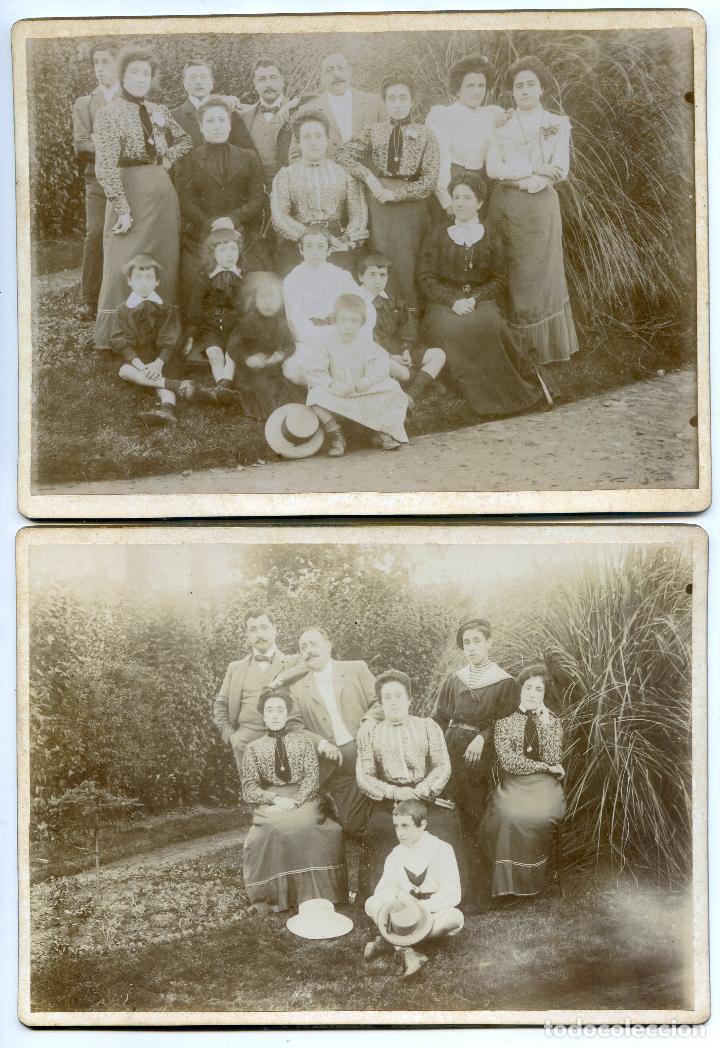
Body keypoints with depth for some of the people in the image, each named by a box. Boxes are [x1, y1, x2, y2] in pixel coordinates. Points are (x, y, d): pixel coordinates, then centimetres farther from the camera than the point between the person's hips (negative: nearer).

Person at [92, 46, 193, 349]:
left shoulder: (157, 111, 12)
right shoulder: (109, 113, -5)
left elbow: (186, 140, 26)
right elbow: (106, 167, -13)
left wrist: (168, 158, 6)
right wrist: (122, 208, -20)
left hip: (164, 195, 6)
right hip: (131, 194, -6)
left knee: (164, 265, 7)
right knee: (124, 267, -6)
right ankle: (109, 341, 1)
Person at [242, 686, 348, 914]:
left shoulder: (302, 741, 13)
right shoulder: (254, 747, 13)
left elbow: (312, 777, 3)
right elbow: (249, 789, 6)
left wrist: (294, 802, -13)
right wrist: (275, 799, -12)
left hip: (304, 800, 0)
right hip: (269, 805, 0)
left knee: (303, 826, -34)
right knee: (278, 829, -34)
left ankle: (314, 894, -25)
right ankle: (280, 895, -23)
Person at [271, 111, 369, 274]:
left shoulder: (344, 172, 17)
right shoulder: (285, 175, 15)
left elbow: (359, 213, 8)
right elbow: (279, 217, 1)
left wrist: (348, 241, -11)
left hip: (336, 244, 1)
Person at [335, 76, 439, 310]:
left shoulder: (425, 135, 4)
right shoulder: (372, 132, 9)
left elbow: (429, 181, -2)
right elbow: (341, 155, 0)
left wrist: (396, 194, -10)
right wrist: (367, 175, -12)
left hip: (412, 206, -1)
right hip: (379, 206, 1)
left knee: (408, 267, -4)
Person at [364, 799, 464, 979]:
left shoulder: (441, 850, -12)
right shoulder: (396, 854, 1)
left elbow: (452, 895, -19)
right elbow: (381, 889, -4)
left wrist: (419, 907, -29)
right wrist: (397, 895, -26)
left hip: (435, 915, -3)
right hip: (406, 918, 3)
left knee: (456, 918, -36)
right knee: (371, 903, -18)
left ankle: (391, 941, -30)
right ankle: (407, 952, -34)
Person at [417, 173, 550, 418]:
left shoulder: (491, 237, 12)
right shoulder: (438, 234, 11)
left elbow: (499, 278, 8)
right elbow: (425, 276, 3)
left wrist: (475, 299, -11)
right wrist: (453, 301, -13)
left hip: (481, 300, 0)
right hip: (444, 304, 0)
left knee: (488, 325, -36)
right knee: (452, 329, -36)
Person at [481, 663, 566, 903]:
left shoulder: (552, 721, 12)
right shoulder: (504, 721, 8)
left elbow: (553, 759, -3)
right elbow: (508, 761, -5)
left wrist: (544, 724, -7)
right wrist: (545, 767, -5)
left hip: (544, 786, 1)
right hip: (513, 786, -1)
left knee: (538, 815, -33)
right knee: (510, 815, -34)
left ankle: (532, 880, -15)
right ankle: (509, 883, -21)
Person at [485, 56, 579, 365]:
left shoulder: (558, 125, 5)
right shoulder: (502, 126, 7)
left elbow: (560, 169, -6)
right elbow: (492, 168, -5)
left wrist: (513, 173, -11)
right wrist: (535, 169, -12)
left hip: (541, 206, -1)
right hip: (506, 208, 1)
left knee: (541, 273, 1)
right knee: (509, 274, 2)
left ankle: (545, 344, 8)